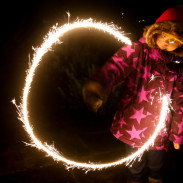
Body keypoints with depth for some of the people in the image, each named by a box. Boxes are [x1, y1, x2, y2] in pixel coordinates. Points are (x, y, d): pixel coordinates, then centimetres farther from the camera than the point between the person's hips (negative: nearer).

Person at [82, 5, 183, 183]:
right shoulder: (137, 52, -13)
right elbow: (114, 67, -33)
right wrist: (96, 87, -54)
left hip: (159, 133, 3)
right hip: (133, 129, -2)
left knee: (156, 167, 22)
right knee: (136, 168, 17)